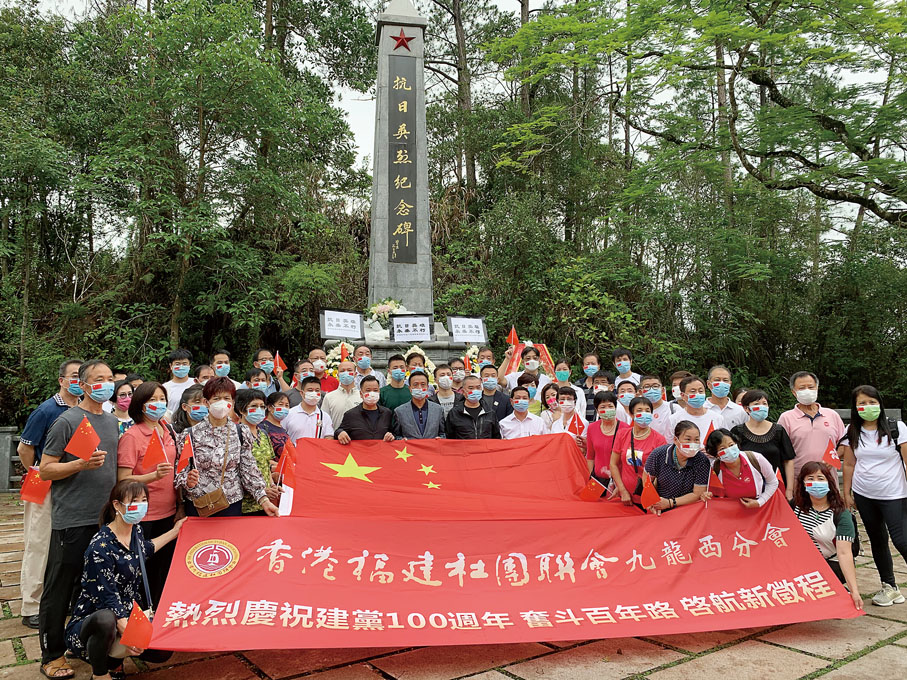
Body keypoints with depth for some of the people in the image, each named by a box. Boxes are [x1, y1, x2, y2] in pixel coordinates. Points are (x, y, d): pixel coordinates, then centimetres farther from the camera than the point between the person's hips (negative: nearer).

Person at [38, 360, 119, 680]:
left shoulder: (112, 422, 12)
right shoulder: (67, 420, -8)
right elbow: (45, 470, -9)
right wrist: (81, 464, -22)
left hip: (104, 518, 6)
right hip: (72, 520, -6)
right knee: (60, 589, 4)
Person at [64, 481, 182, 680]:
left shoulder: (136, 530, 2)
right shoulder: (100, 546, -22)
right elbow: (108, 597, -25)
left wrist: (174, 532, 32)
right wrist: (128, 633, -36)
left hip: (128, 617, 7)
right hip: (90, 622, -7)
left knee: (163, 651, -15)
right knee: (106, 619, -41)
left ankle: (114, 658, 15)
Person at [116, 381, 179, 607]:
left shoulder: (170, 432, 8)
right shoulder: (131, 436, -10)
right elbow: (123, 480, -14)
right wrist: (154, 475, -27)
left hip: (168, 513, 5)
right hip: (142, 516, -5)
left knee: (164, 570, 11)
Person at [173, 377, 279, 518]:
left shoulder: (242, 432, 1)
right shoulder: (190, 435, -4)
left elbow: (249, 470, 1)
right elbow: (180, 472, 0)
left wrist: (264, 500, -6)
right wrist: (188, 481, -22)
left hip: (232, 506, 1)